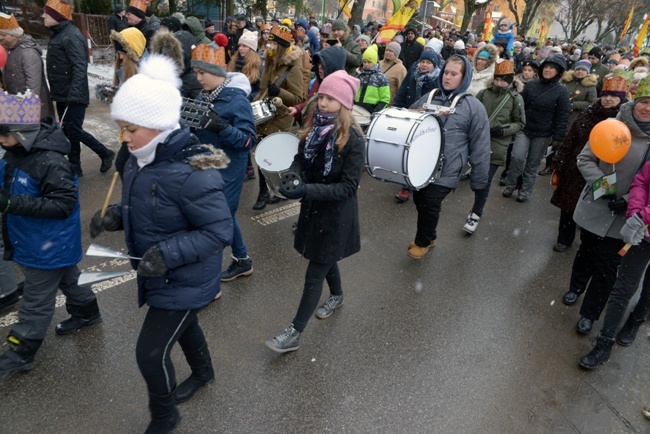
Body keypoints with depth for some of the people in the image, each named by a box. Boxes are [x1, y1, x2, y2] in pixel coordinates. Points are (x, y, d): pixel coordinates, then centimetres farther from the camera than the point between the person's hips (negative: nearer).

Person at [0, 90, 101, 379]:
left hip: (49, 245, -8)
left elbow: (64, 204, -30)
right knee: (67, 279, 27)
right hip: (32, 241, 8)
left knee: (37, 300, 9)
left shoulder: (50, 162, -30)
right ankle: (86, 312, 49)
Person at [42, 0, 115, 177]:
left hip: (73, 97, -9)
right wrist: (56, 93, 20)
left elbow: (80, 68, -24)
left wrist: (73, 96, -29)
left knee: (73, 130, -7)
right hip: (62, 96, 9)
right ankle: (74, 167, 20)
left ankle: (105, 154, 10)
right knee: (68, 131, 11)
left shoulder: (71, 36, -17)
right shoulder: (58, 34, 13)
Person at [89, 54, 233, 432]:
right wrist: (116, 215, -7)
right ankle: (204, 373, 59)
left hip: (185, 281, -8)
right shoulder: (144, 160, -5)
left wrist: (168, 253, -35)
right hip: (161, 275, 8)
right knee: (183, 324, 29)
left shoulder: (191, 172, -32)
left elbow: (220, 231, -28)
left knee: (151, 353, 4)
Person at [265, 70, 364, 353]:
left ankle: (294, 334, 13)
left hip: (336, 215, -6)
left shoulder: (352, 139, -22)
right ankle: (337, 296, 55)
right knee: (325, 259, 27)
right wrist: (291, 176, -18)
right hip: (313, 208, 7)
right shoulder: (313, 126, -3)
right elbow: (301, 158, 5)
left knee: (314, 274, 1)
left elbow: (348, 187, -23)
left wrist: (307, 190, -33)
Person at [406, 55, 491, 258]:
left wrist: (478, 179, -4)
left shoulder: (473, 107, -7)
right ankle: (427, 237, 40)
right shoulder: (428, 98, 7)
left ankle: (423, 241, 30)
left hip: (444, 171, -5)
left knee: (430, 206, 4)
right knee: (420, 202, 15)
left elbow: (480, 148, -5)